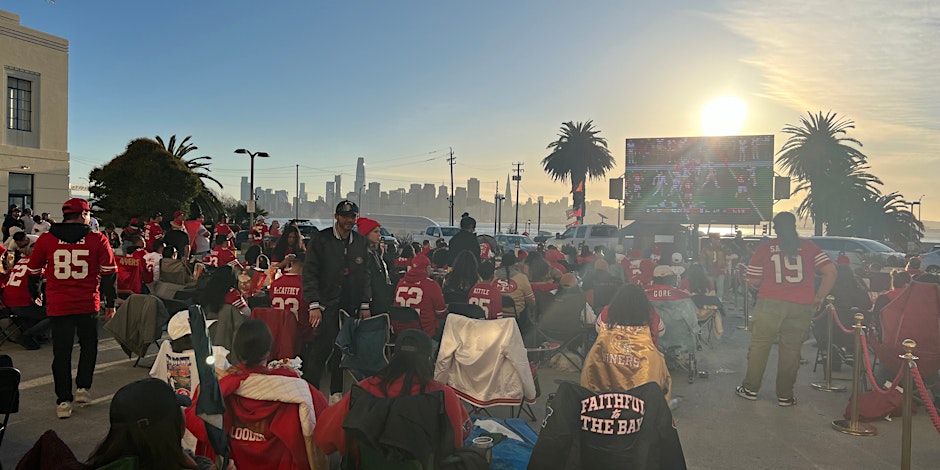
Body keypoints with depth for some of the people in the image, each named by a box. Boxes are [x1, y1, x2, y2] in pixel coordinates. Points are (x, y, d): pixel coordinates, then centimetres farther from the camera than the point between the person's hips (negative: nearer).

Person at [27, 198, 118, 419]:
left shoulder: (46, 239, 0)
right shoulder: (97, 239, -5)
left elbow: (34, 271, 11)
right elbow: (109, 273, -3)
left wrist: (35, 294, 29)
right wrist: (110, 302, 6)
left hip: (58, 305, 1)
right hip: (88, 304, -1)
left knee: (61, 352, 9)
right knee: (88, 345, 20)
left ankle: (64, 401, 13)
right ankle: (83, 388, 17)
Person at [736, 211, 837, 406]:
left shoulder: (764, 248, 2)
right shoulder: (808, 247, 6)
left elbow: (753, 282, 4)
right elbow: (831, 271, -1)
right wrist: (818, 298, 7)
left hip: (770, 303, -1)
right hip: (801, 306, 2)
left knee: (759, 345, 10)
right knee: (791, 349, 9)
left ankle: (750, 388, 17)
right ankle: (785, 396, 16)